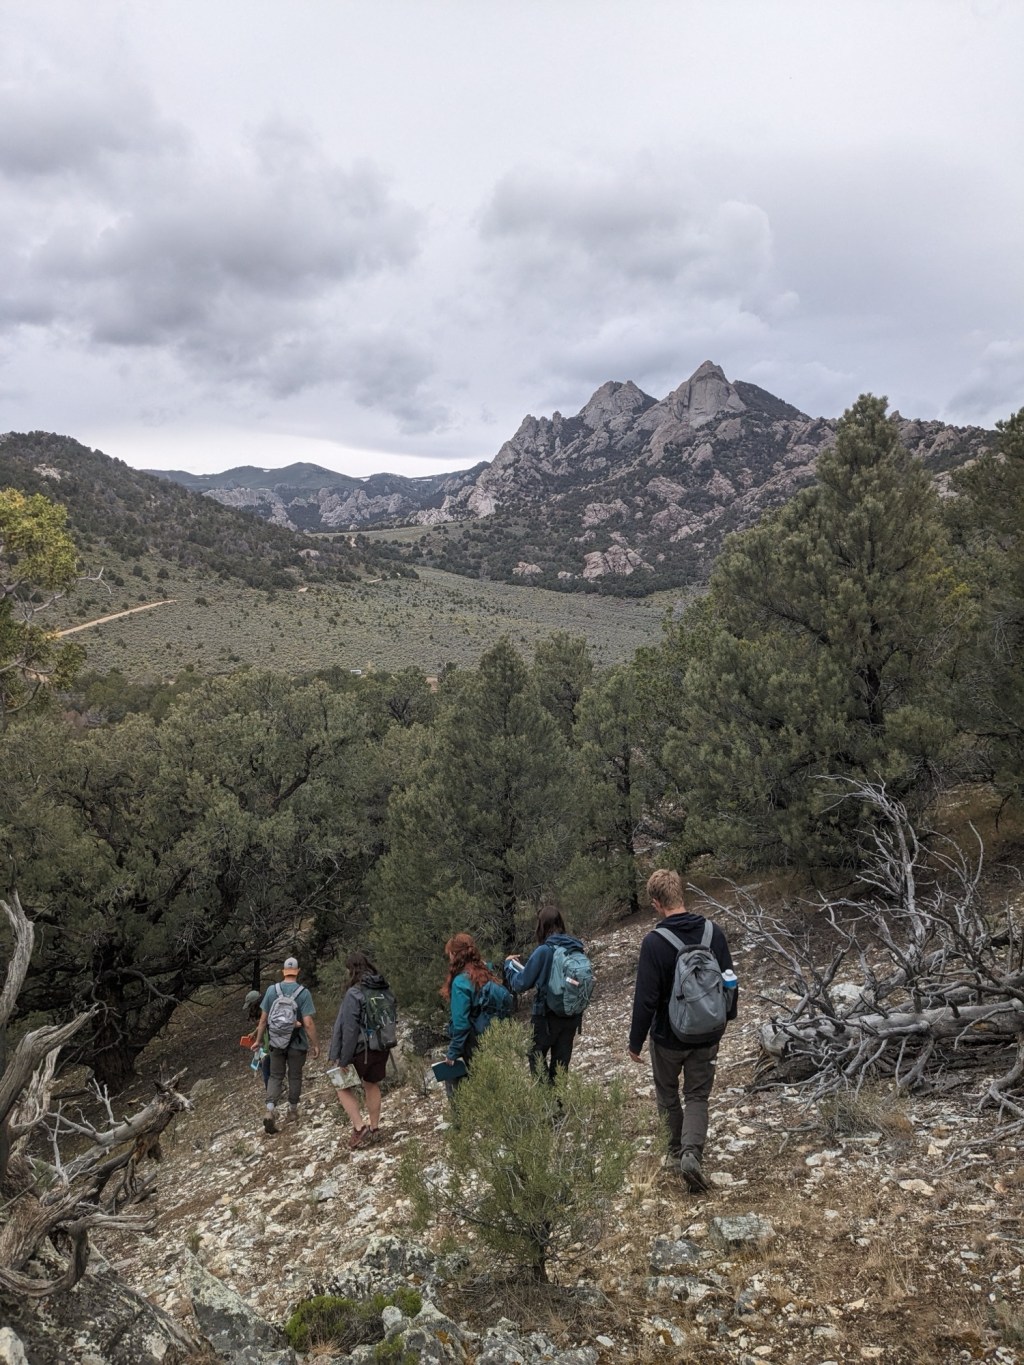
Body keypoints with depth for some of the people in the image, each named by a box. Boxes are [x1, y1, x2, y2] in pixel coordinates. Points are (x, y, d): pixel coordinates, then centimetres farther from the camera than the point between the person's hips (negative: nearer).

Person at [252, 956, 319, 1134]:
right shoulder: (303, 993, -15)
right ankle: (293, 1109, 29)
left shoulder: (271, 990, -6)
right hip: (297, 1044, -2)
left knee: (275, 1077, 10)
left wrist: (258, 1040, 10)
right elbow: (308, 1023, -18)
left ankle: (270, 1110, -8)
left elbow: (263, 1018, -1)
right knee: (295, 1076, 15)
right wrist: (315, 1044, -9)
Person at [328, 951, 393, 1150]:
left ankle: (359, 1127, -3)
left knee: (344, 1088, 9)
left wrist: (343, 1059, -15)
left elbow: (349, 1029, -19)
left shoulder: (354, 994, -18)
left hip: (360, 1051, -6)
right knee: (372, 1087, 19)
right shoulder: (385, 990, 2)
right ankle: (373, 1129, 25)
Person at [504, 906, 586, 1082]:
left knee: (537, 1057, 15)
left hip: (547, 1015, -5)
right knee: (561, 1062, 15)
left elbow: (521, 984, -11)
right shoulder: (576, 949, -3)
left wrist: (509, 965, 6)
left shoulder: (543, 951, -18)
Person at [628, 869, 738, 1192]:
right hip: (706, 1037, 3)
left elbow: (645, 999, -19)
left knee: (668, 1095, 20)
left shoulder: (654, 942, -21)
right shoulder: (714, 933, -8)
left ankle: (676, 1148, 34)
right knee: (697, 1096, 12)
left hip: (667, 1037, -3)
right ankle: (692, 1153, -7)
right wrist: (726, 1018, 20)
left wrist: (635, 1041, -7)